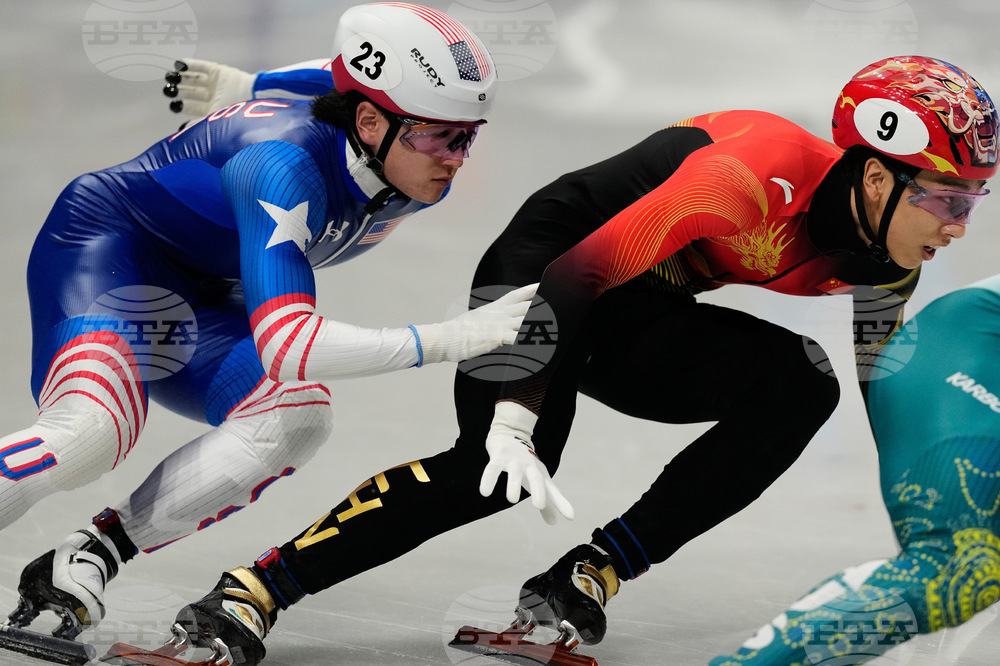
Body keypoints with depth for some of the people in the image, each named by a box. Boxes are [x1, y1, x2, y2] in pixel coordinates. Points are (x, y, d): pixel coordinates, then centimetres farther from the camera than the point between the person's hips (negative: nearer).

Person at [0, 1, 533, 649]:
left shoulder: (413, 183, -9)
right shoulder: (286, 163, -35)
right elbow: (285, 347, -43)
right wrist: (451, 340, -45)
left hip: (197, 304, 8)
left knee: (299, 415, -18)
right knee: (95, 429, -34)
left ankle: (93, 555, -16)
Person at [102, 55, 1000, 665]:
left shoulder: (889, 240, -8)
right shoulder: (761, 174, -32)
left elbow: (887, 380, 10)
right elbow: (581, 272, -34)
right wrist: (516, 420, -38)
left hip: (640, 319, 7)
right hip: (548, 270, -7)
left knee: (799, 384, -17)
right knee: (497, 466, -30)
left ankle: (588, 578, -14)